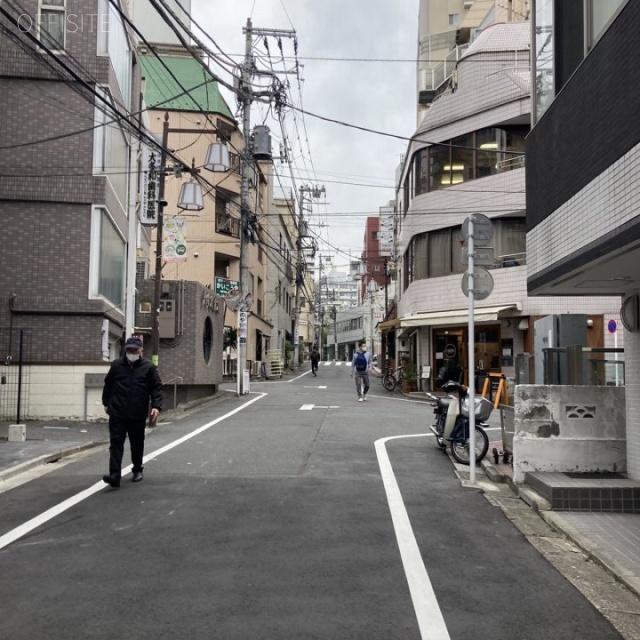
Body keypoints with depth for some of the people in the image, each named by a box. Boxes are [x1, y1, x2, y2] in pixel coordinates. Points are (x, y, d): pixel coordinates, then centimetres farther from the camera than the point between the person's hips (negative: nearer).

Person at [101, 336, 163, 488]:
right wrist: (106, 403, 18)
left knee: (137, 444, 14)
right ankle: (114, 476, -13)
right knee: (116, 443, -8)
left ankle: (137, 470, 33)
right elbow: (108, 384, 15)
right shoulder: (116, 365, 4)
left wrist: (156, 406, -15)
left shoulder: (148, 367, -2)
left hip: (138, 415, 0)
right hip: (117, 413, 1)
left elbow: (156, 388, -4)